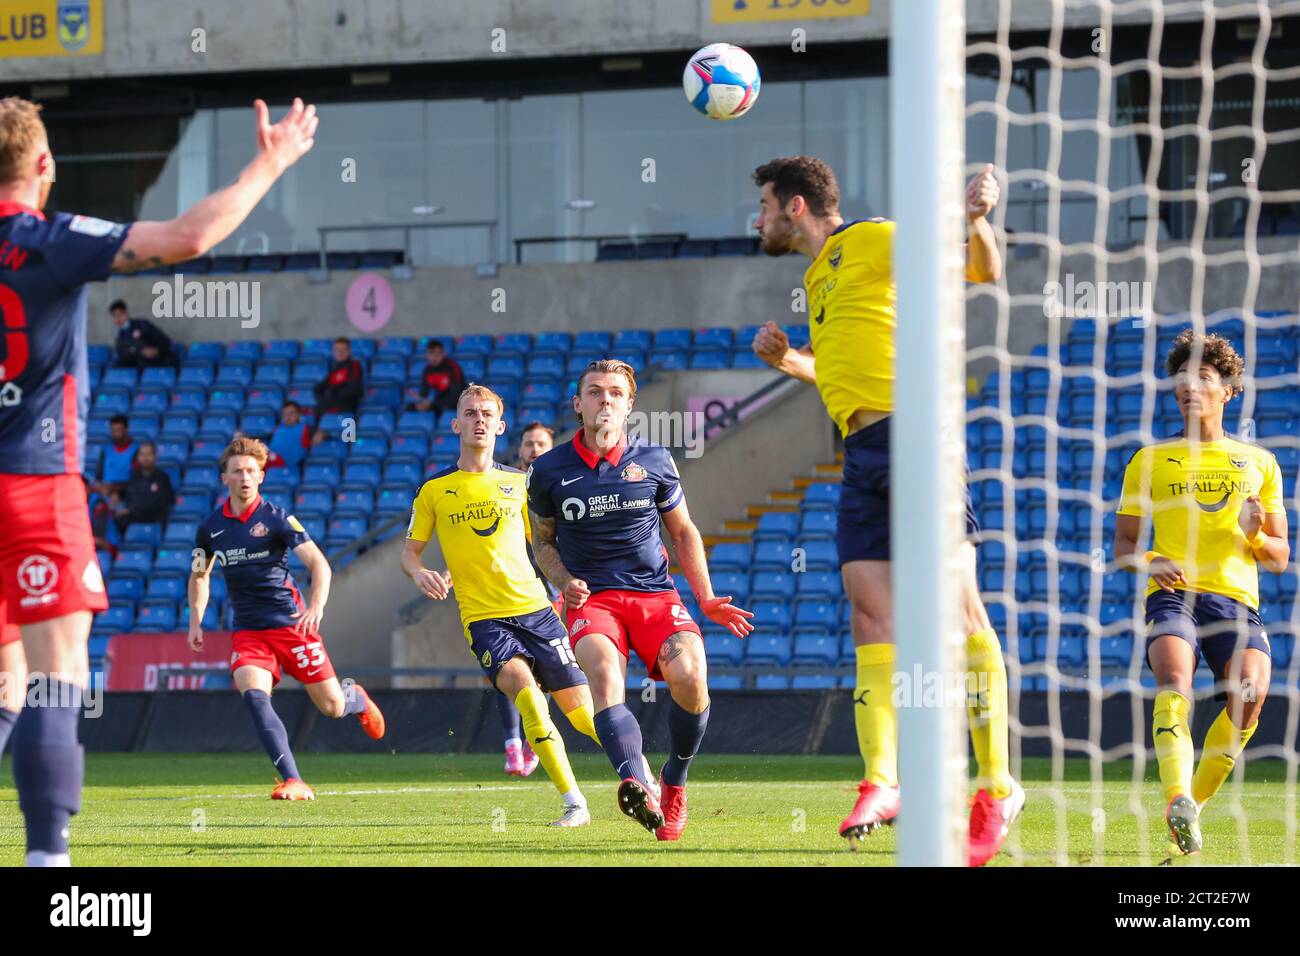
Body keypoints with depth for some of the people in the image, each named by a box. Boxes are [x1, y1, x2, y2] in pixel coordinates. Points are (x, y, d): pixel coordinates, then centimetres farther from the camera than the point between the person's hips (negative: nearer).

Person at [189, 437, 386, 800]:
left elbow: (319, 564, -13)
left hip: (290, 623, -2)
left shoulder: (276, 519, -8)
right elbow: (200, 576, 22)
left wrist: (316, 608, -29)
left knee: (331, 706, 2)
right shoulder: (211, 527, 4)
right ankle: (293, 782, -27)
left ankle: (357, 699, 42)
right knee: (254, 696, -24)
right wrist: (196, 621, 11)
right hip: (247, 631, 2)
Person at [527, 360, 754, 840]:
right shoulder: (549, 471, 5)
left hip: (656, 595, 1)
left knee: (689, 674, -28)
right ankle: (638, 785, -55)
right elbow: (543, 540, 20)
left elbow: (683, 532, 18)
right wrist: (565, 582, 0)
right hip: (592, 599, -1)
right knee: (603, 672, -34)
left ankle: (675, 781, -1)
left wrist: (706, 599, 11)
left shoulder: (654, 461, 7)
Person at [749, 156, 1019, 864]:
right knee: (869, 610, -2)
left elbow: (982, 271, -4)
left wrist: (976, 219, -23)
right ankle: (881, 783, -6)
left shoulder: (871, 240, 2)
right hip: (862, 455, 9)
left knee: (957, 604, -12)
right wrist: (787, 362, 20)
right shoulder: (820, 278, 26)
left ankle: (997, 787, -13)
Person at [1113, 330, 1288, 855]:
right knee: (1175, 679, -31)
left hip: (1236, 599, 1)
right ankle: (1179, 801, -48)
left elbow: (1279, 558, 18)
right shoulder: (1149, 461, 16)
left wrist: (1253, 534, -5)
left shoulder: (1258, 463, 17)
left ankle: (1195, 799, -4)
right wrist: (1152, 562, -7)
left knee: (1250, 692, -25)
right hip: (1172, 594, -1)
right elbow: (1123, 546, 16)